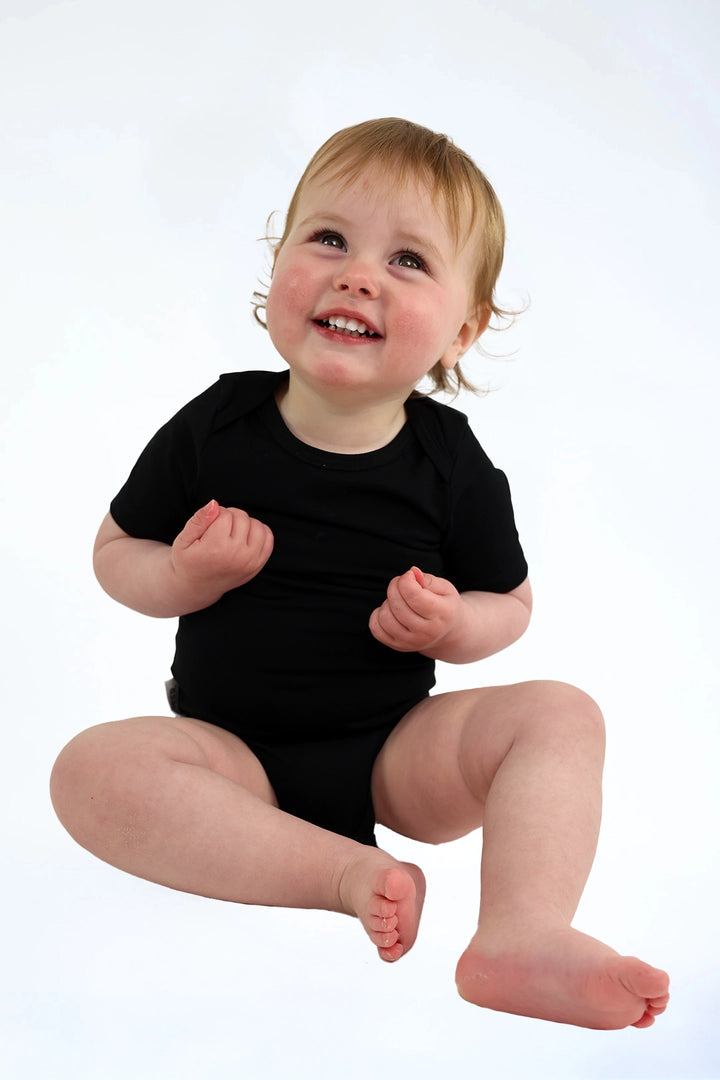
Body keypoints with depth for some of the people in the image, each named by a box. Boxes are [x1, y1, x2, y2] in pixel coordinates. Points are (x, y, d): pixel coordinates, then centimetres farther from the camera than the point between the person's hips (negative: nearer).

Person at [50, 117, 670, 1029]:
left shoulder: (452, 465, -6)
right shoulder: (214, 427, -7)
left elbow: (510, 603, 5)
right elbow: (115, 550, 4)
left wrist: (452, 624, -18)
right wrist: (185, 577, -18)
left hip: (395, 752, 1)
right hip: (234, 753, 0)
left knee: (560, 714, -20)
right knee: (90, 769, -29)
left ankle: (523, 937, -37)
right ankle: (351, 872, -30)